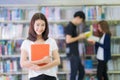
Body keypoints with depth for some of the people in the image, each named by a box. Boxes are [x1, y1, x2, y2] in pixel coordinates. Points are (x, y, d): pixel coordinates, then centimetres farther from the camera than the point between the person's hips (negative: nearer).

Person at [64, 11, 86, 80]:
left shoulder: (74, 26, 14)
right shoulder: (70, 26, -14)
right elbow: (68, 40, -22)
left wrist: (80, 37, 8)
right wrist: (79, 37, -13)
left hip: (76, 53, 10)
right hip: (72, 53, -10)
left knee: (82, 71, 14)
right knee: (74, 72, -3)